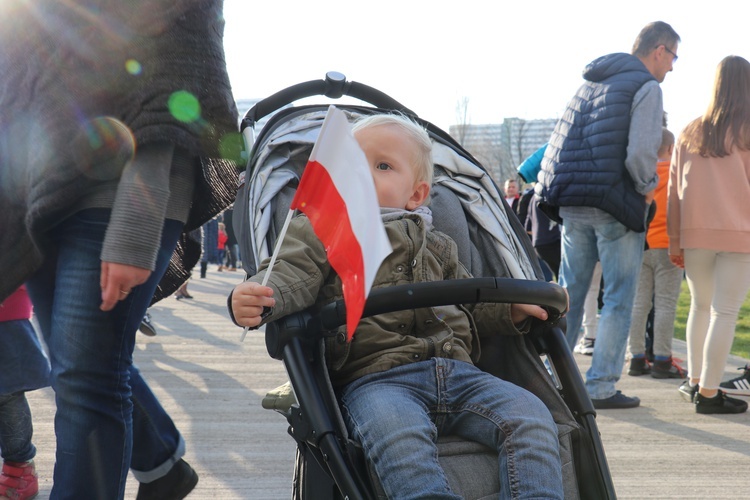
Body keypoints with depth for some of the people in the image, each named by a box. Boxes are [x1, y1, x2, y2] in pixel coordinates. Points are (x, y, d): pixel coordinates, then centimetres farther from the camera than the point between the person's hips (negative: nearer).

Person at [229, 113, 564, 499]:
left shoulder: (435, 246, 28)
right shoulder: (318, 230, 13)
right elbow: (290, 276, -3)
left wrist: (516, 309, 15)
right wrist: (257, 298, -27)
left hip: (457, 372, 6)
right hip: (376, 377, -5)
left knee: (529, 416, -17)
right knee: (398, 433, -40)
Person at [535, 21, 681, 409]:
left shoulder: (590, 83, 18)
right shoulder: (645, 87, -6)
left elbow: (559, 147, 17)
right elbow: (640, 152, -18)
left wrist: (561, 192, 16)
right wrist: (648, 187, -1)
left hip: (571, 204, 7)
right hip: (614, 208, -7)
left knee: (569, 292, 13)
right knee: (618, 298, 2)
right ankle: (601, 387, 2)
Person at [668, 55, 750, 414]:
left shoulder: (690, 133, 10)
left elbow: (674, 191, 10)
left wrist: (674, 242, 13)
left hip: (695, 234, 4)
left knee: (700, 306, 19)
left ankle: (695, 379, 25)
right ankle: (708, 392, -2)